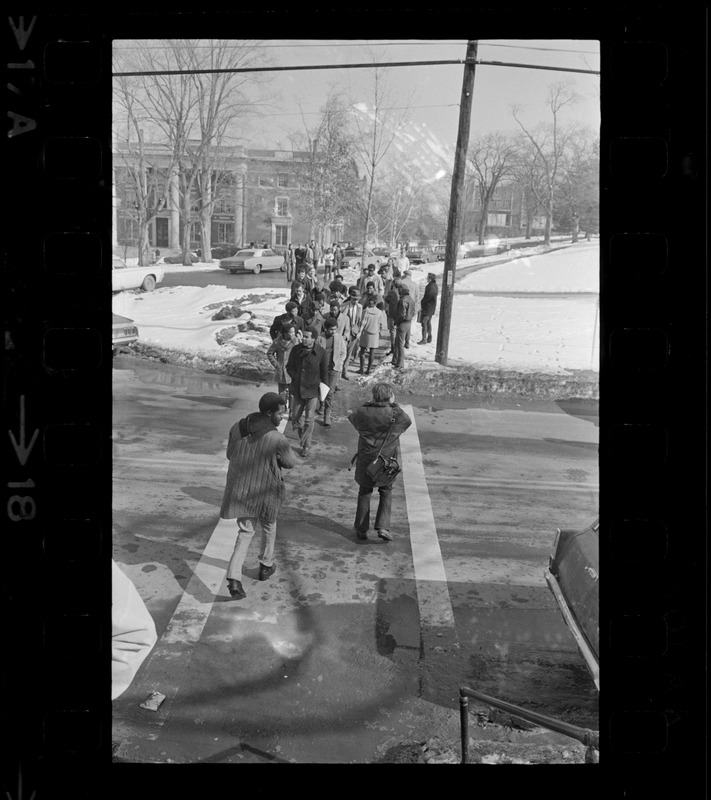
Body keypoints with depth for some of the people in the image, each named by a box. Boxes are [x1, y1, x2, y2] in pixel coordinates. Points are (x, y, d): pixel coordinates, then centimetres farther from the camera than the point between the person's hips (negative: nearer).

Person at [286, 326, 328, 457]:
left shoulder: (321, 352, -10)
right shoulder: (296, 350, -6)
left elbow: (324, 372, 1)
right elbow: (289, 367, 4)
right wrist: (297, 378, -12)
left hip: (312, 391, -2)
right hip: (297, 391, 3)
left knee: (308, 421, 0)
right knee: (295, 419, 9)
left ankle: (306, 445, 14)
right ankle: (302, 436, 34)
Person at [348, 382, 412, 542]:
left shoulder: (363, 412, -10)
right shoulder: (396, 414, -14)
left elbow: (351, 417, 12)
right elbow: (408, 421, 8)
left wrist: (370, 404, 9)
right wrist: (394, 406, 10)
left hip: (365, 460, 1)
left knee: (364, 493, 17)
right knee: (386, 492, 18)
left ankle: (361, 529, 24)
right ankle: (383, 527, 6)